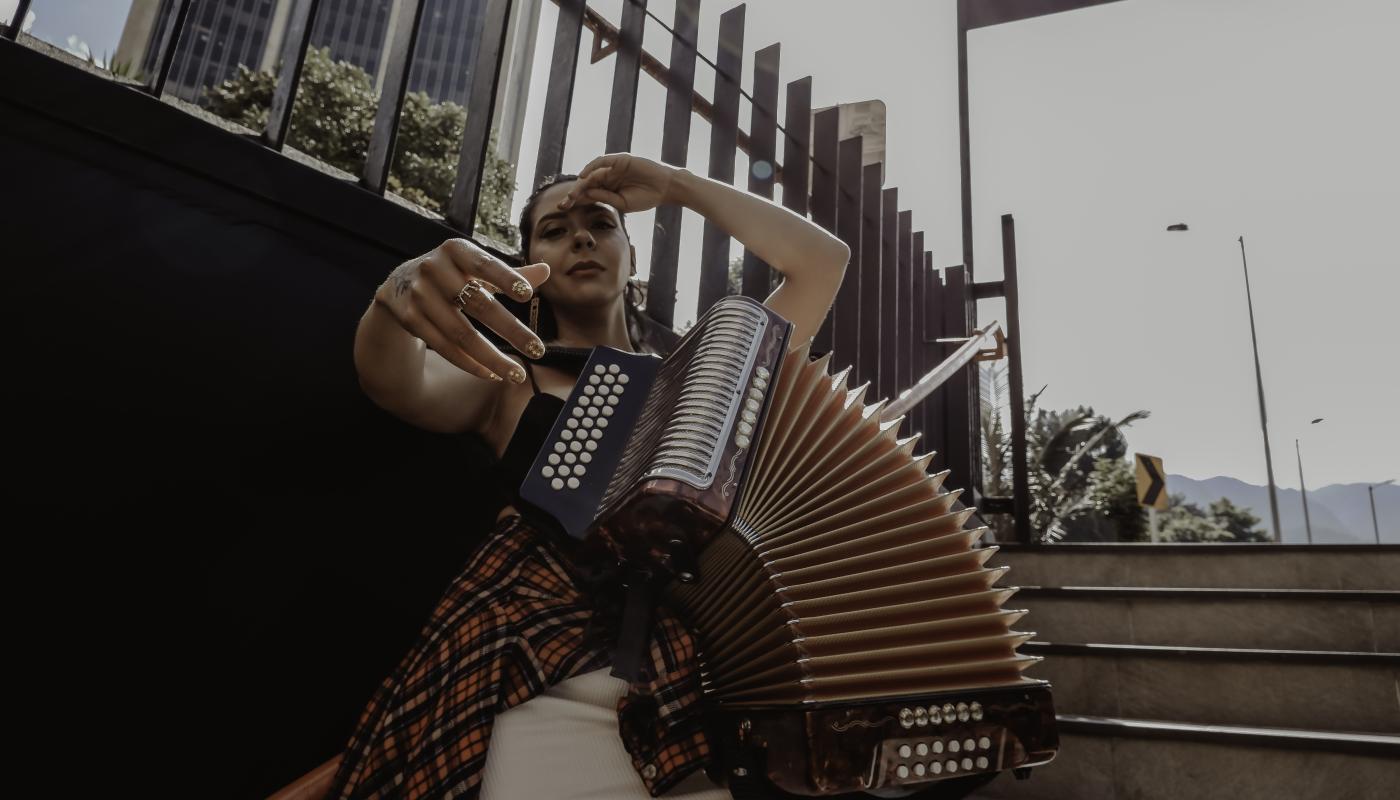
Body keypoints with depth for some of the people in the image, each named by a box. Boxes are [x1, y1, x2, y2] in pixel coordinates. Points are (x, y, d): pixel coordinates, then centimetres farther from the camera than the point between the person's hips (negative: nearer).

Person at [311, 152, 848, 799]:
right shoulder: (509, 378, 19)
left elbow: (824, 259, 20)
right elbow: (396, 382, -2)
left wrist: (674, 185, 18)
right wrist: (402, 296, -25)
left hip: (707, 662, 2)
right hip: (552, 681, -1)